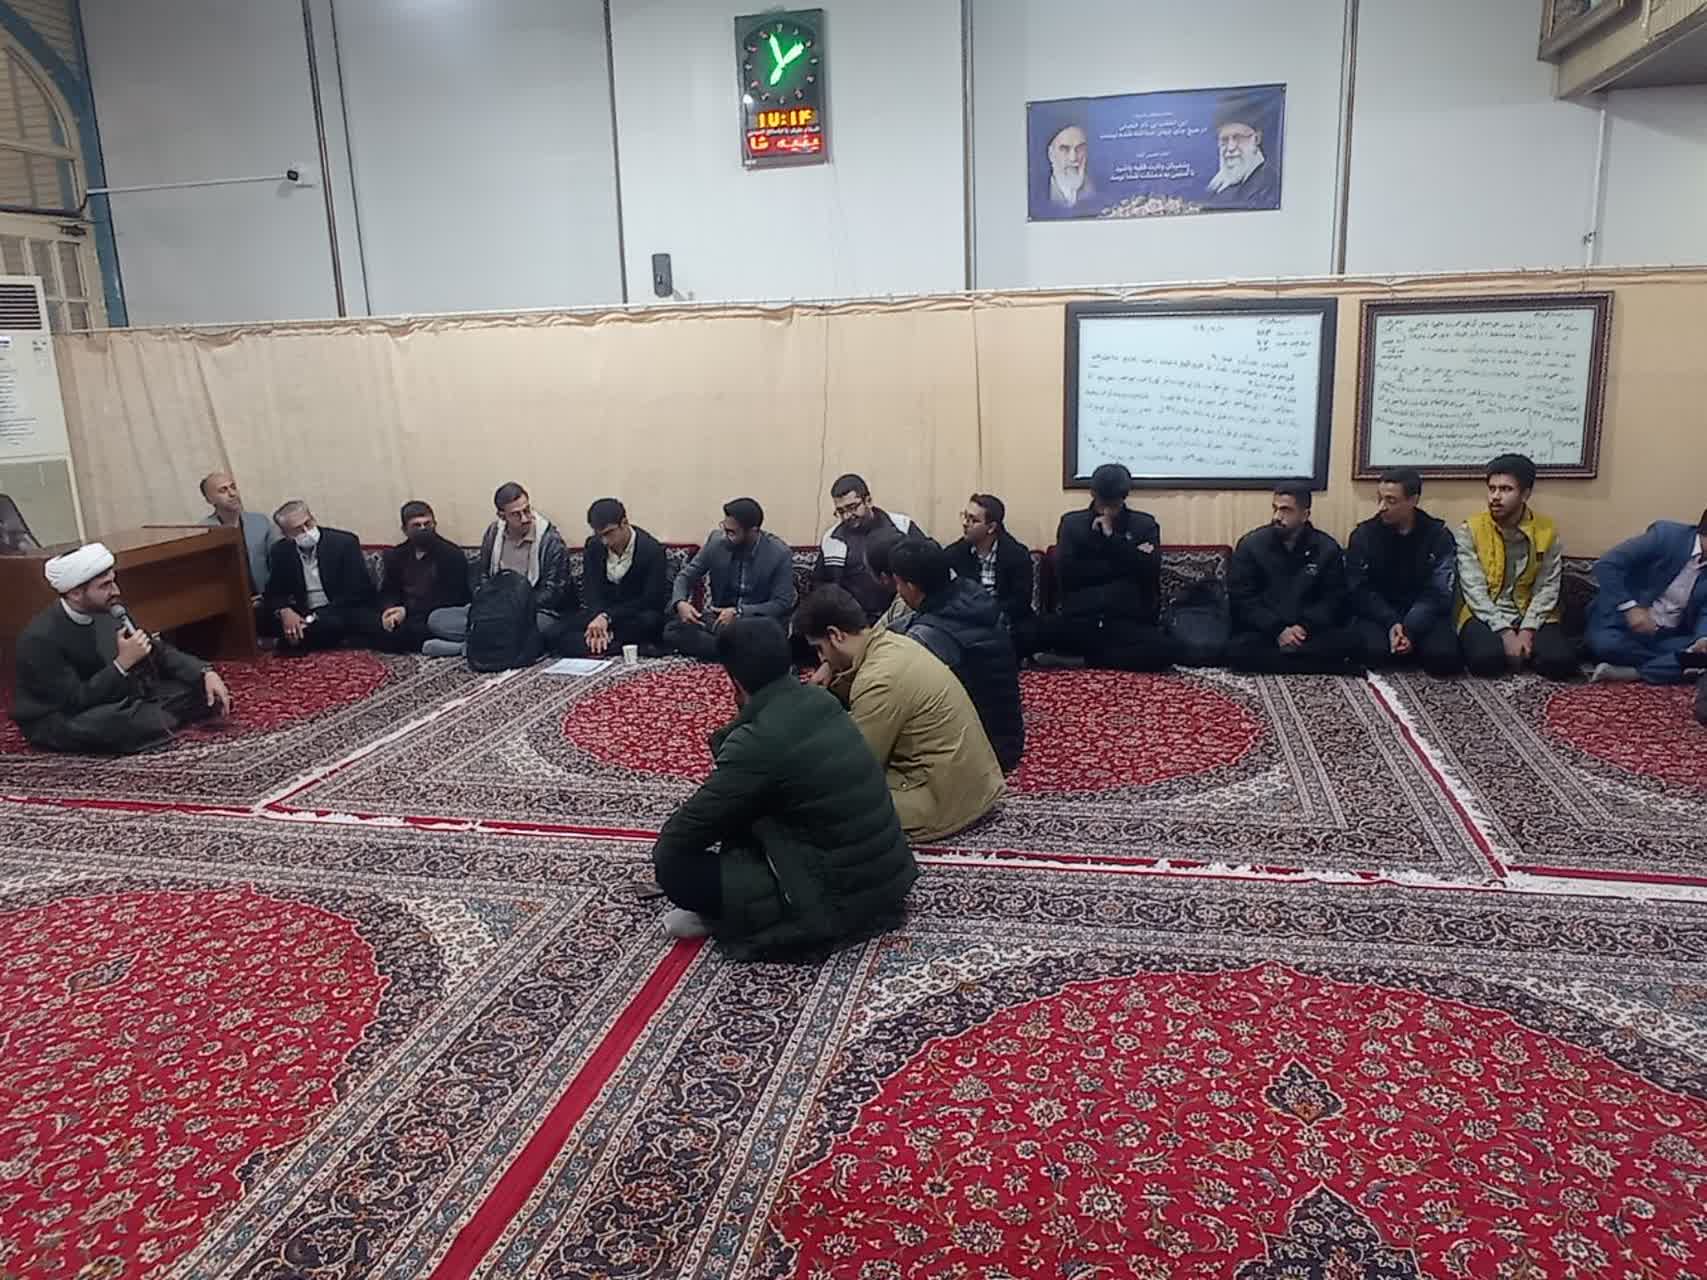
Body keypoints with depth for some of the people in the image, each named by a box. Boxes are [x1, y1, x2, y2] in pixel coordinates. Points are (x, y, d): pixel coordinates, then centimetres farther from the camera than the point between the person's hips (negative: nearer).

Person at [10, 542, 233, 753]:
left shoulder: (107, 611, -6)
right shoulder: (40, 638, -25)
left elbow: (158, 651, 3)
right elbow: (74, 702, -27)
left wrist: (205, 673, -12)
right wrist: (122, 663, -31)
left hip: (111, 700, 6)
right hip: (58, 721, -6)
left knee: (208, 690, -6)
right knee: (119, 723, -40)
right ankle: (158, 719, -11)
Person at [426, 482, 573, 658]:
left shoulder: (551, 541, -10)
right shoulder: (493, 532, 6)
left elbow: (555, 591, -11)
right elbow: (480, 574, 15)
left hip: (535, 612, -5)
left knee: (543, 625, -42)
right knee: (436, 619, -11)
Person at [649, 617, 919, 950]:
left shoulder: (758, 741, -21)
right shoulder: (820, 701, 2)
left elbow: (680, 836, -10)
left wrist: (662, 854, 9)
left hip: (839, 899, -8)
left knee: (674, 867, -8)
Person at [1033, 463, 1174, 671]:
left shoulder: (1145, 524, 12)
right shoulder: (1071, 523, 12)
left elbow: (1150, 572, -3)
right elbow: (1065, 574, -2)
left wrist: (1112, 538, -5)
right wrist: (1125, 565, -2)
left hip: (1129, 624, 1)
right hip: (1078, 621, -1)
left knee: (1162, 649, -33)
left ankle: (1076, 660, -17)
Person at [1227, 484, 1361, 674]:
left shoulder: (1327, 548, 3)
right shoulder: (1250, 544, -2)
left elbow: (1334, 599, 3)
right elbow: (1241, 598, -6)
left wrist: (1305, 627, -15)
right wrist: (1277, 630, -17)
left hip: (1310, 631, 1)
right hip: (1263, 631, -1)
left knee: (1349, 641, -26)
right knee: (1237, 650, -33)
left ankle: (1273, 657, -19)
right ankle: (1317, 662, -21)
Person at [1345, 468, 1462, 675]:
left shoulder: (1439, 536, -3)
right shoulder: (1363, 535, -3)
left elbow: (1438, 594, -9)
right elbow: (1360, 591, -7)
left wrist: (1409, 630, -25)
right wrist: (1391, 623, -23)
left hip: (1423, 616, 0)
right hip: (1379, 615, 0)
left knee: (1443, 656, -29)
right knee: (1376, 651, -33)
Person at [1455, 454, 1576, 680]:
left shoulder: (1547, 531, -1)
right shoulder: (1470, 530, -7)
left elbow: (1548, 588, -2)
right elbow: (1474, 589, -12)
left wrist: (1527, 630, -17)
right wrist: (1505, 632, -21)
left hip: (1532, 615, 2)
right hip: (1485, 615, -1)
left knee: (1561, 661, -25)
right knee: (1486, 658, -32)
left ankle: (1523, 648, 7)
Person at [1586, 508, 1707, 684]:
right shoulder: (1667, 534, -13)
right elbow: (1605, 565, -17)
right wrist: (1630, 607, -25)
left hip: (1668, 636, 4)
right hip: (1626, 620, -3)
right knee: (1604, 643, -36)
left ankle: (1632, 672, -22)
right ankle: (1670, 664, -14)